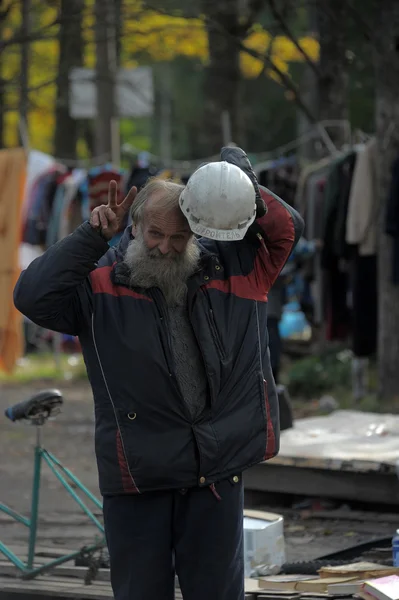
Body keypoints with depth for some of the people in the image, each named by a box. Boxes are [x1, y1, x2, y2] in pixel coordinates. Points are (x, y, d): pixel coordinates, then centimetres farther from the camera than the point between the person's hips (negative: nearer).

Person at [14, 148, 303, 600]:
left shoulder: (229, 269, 7)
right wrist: (93, 236, -20)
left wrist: (253, 199, -12)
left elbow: (287, 230, 9)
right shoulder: (101, 283, -3)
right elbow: (33, 296, -16)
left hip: (219, 470, 2)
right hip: (137, 477, -2)